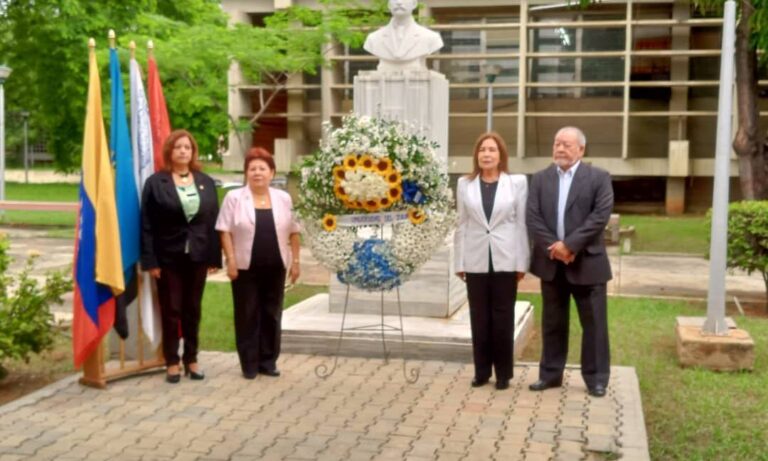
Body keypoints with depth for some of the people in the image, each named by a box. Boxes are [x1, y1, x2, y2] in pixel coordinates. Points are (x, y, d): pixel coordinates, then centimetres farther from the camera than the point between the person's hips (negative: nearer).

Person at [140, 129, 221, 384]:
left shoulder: (206, 182, 7)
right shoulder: (155, 182, -3)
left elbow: (213, 221, 5)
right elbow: (147, 225, -6)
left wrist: (214, 257, 0)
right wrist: (150, 260, -11)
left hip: (197, 256, 3)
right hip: (168, 257, -3)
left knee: (192, 310, 11)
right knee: (171, 310, 5)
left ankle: (191, 359, 22)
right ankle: (172, 362, 15)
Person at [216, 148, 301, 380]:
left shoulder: (283, 198, 6)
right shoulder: (234, 198, -2)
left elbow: (293, 232, 9)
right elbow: (225, 231, -5)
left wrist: (295, 261, 5)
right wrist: (230, 260, -11)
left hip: (275, 267, 3)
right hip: (246, 267, -3)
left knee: (272, 314, 8)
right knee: (247, 315, 2)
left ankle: (268, 361, 18)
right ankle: (249, 363, 11)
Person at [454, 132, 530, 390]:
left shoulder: (517, 183, 1)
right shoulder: (465, 184, 6)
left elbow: (522, 223, 0)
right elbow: (462, 225, 6)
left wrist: (522, 262, -3)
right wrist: (459, 262, 3)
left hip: (505, 260, -2)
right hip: (476, 260, 2)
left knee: (502, 318, 4)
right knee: (479, 318, 7)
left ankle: (503, 373, 14)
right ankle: (481, 371, 17)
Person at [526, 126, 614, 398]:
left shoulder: (599, 178, -1)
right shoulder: (540, 179, 8)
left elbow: (600, 216, -12)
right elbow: (533, 217, -1)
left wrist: (570, 245, -19)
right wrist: (552, 247, -14)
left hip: (587, 263, -3)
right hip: (551, 262, 3)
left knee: (594, 324, 3)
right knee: (552, 323, 12)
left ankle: (596, 378, 14)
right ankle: (550, 374, 21)